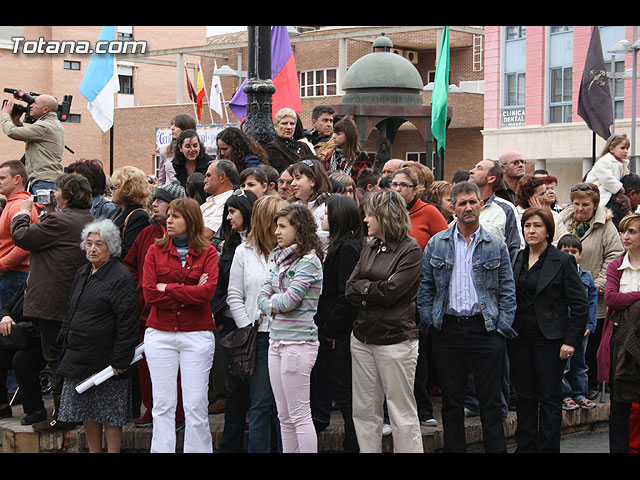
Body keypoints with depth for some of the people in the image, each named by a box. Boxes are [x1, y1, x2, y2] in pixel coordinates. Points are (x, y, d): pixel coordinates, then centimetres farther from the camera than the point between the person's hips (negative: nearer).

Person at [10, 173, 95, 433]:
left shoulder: (59, 221, -18)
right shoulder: (91, 221, 9)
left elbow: (21, 237, -11)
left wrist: (23, 212, 5)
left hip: (52, 302, -8)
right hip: (78, 302, 8)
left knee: (55, 358, -2)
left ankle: (61, 416, 2)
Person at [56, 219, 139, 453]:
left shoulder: (120, 278, -14)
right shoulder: (83, 274, 13)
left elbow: (127, 323, -17)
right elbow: (72, 311, 23)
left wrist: (119, 361, -18)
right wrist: (65, 341, 16)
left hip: (105, 360, -8)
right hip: (78, 358, 8)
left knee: (110, 414, 1)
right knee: (86, 411, 13)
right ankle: (94, 451, 24)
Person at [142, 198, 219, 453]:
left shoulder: (208, 252, 2)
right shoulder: (156, 250, 6)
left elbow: (208, 291, -15)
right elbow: (149, 293, -6)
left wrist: (167, 288, -10)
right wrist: (189, 294, -10)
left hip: (197, 335, -1)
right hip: (160, 334, 2)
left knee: (196, 404, 1)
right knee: (163, 404, 5)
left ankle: (198, 449, 9)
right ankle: (161, 450, 11)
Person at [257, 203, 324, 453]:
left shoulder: (309, 261, -12)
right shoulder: (280, 259, 13)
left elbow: (288, 300, -19)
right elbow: (262, 298, 9)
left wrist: (272, 300, 0)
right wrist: (278, 305, -9)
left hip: (298, 342, -8)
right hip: (276, 340, 8)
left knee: (299, 415, -4)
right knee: (284, 416, 12)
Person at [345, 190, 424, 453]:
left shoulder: (410, 250, -8)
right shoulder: (369, 248, 13)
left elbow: (391, 292, -17)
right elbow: (350, 290, 6)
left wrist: (363, 288, -4)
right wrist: (375, 289, -11)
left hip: (395, 339, -7)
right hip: (362, 337, 7)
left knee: (402, 413, -1)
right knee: (364, 412, 9)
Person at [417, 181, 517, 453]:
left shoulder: (496, 246, 4)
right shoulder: (436, 244, 7)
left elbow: (507, 290, 4)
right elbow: (425, 287, 8)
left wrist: (503, 326, -4)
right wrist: (428, 321, 0)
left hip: (486, 329, -1)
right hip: (448, 330, 1)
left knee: (491, 400, 1)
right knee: (451, 400, 8)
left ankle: (496, 449, 8)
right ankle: (453, 448, 17)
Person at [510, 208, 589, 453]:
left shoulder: (563, 261, -6)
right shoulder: (517, 259, 9)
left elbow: (580, 305, -7)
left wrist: (571, 341, -12)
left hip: (549, 339, -5)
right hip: (520, 338, 5)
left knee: (549, 396, 1)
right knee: (524, 396, 10)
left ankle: (548, 447, 7)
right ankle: (525, 446, 18)